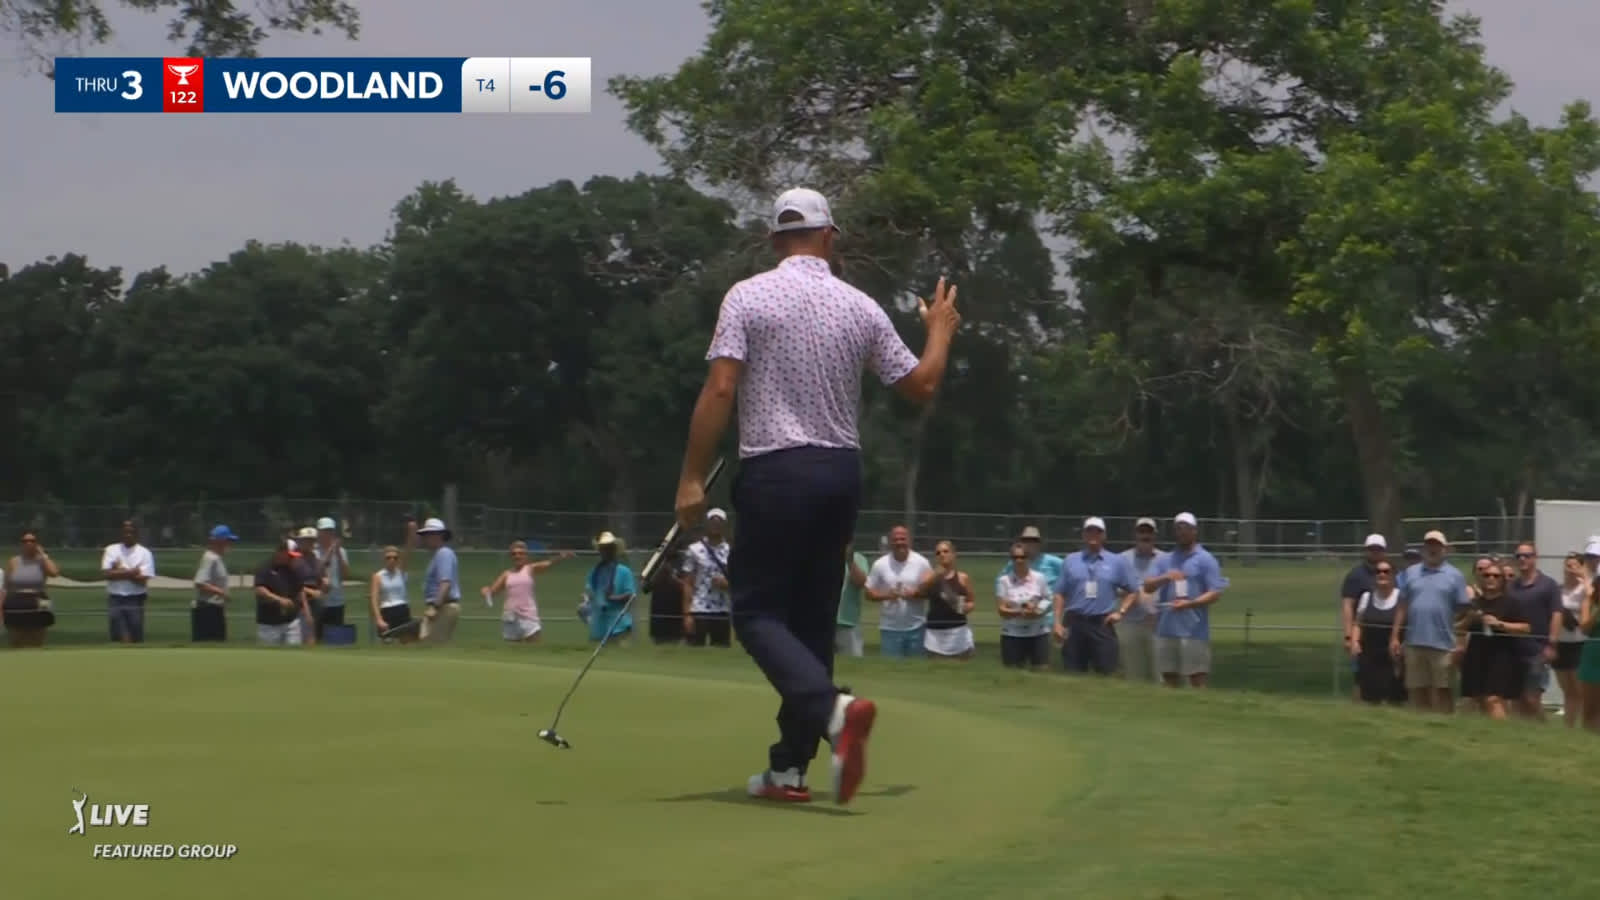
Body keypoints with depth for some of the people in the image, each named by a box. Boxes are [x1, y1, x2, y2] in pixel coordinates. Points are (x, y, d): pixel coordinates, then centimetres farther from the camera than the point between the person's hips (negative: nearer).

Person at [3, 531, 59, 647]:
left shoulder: (43, 561, 3)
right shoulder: (14, 562, 5)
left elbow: (55, 573, -19)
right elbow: (5, 587, 7)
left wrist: (42, 555, -10)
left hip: (37, 610, -1)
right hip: (16, 609, 1)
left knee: (36, 646, 2)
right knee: (16, 646, 0)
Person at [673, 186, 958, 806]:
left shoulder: (748, 297, -6)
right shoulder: (861, 308, 6)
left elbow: (720, 390, -13)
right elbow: (921, 385, 13)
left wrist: (692, 477, -9)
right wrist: (941, 329, 31)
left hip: (776, 473, -5)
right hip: (842, 473, 5)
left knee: (758, 611, 0)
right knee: (813, 619, 11)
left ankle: (833, 708, -26)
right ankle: (790, 767, 11)